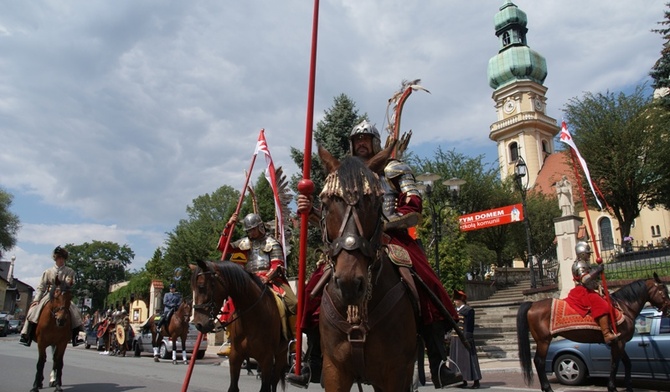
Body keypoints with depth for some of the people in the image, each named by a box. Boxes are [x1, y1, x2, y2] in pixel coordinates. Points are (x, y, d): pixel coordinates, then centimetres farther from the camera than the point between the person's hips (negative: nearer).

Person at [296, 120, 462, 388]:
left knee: (428, 291, -23)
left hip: (392, 238, -3)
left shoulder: (393, 169, 11)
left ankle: (439, 368, -17)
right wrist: (310, 210, 0)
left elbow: (413, 207, -1)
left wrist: (382, 222, -14)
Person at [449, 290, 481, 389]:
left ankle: (476, 381, 4)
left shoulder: (469, 310, -8)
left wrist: (468, 339, -18)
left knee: (468, 359, -5)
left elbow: (470, 326, -12)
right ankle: (464, 381, 19)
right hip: (455, 339, 8)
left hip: (464, 339, -8)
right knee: (458, 360, 10)